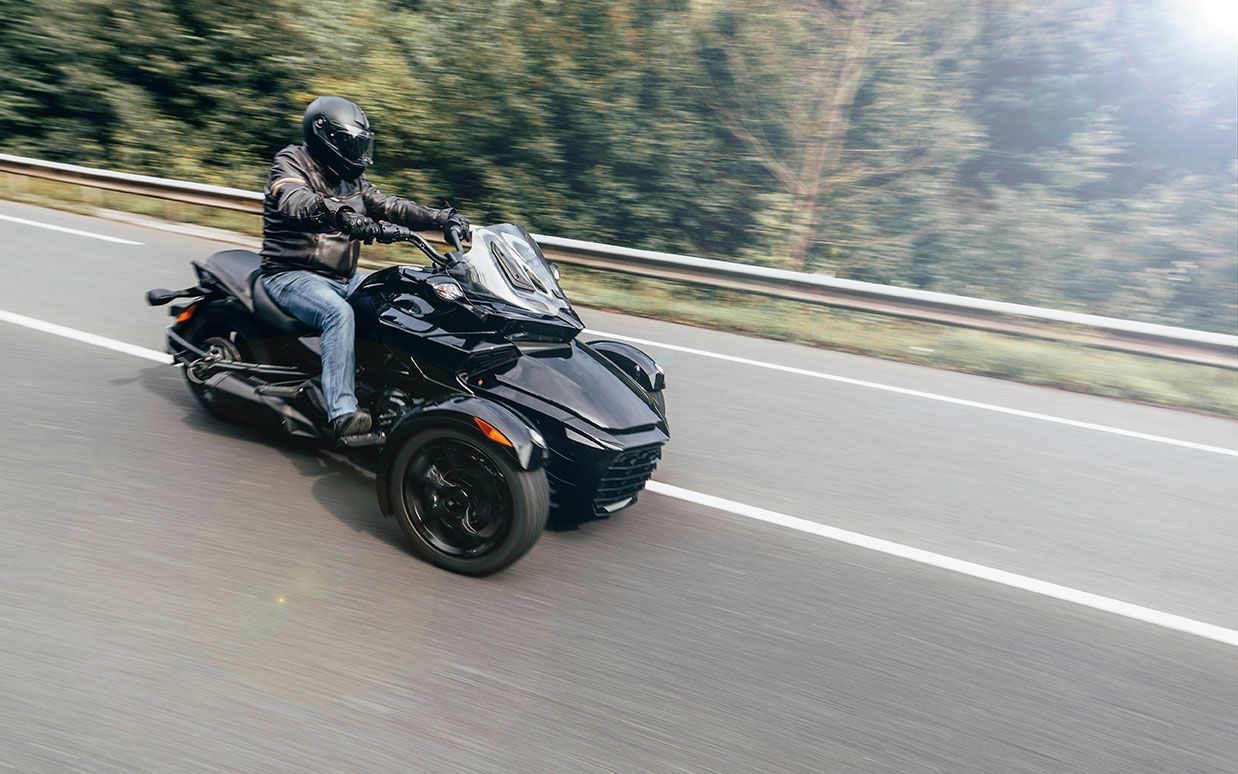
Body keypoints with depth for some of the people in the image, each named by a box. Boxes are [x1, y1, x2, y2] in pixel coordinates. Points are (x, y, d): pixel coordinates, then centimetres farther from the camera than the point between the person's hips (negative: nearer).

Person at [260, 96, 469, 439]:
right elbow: (294, 201, -28)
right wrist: (339, 214, -49)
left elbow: (389, 206, 10)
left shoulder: (352, 179, 16)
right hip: (291, 274, -7)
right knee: (339, 313, -35)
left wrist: (441, 218, -4)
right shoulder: (291, 162, -7)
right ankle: (342, 412, -41)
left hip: (343, 278, 8)